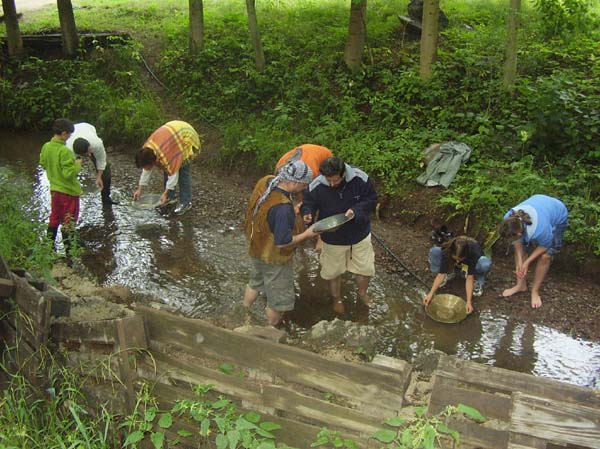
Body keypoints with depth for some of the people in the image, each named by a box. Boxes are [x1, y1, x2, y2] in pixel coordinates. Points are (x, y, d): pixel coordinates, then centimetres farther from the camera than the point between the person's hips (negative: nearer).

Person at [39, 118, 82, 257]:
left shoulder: (46, 147, -1)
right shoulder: (65, 151, -25)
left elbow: (43, 164, 13)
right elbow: (69, 173, -26)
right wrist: (77, 165, -11)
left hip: (54, 189, 7)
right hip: (69, 191, -7)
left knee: (54, 218, 21)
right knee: (68, 222, 4)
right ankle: (68, 250, 10)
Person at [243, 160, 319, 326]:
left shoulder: (266, 181, -14)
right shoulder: (282, 208, -39)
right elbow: (282, 242, -30)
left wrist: (293, 213, 1)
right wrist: (307, 234, -18)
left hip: (257, 248, 9)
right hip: (274, 258, -9)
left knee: (256, 282, 33)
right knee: (279, 299, 15)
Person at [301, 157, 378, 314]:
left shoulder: (360, 178, -24)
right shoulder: (317, 185, -24)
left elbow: (372, 199, -11)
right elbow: (308, 202, -8)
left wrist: (356, 210, -29)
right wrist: (307, 214, -31)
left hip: (359, 234, 1)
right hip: (332, 238, 0)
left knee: (365, 268, 17)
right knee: (333, 271, 17)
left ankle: (362, 293, 48)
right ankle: (337, 299, 46)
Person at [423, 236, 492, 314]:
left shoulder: (474, 252, -39)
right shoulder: (447, 251, -34)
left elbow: (469, 278, -36)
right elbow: (441, 274, -29)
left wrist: (469, 301, -41)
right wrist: (431, 293, -37)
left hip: (469, 267, -2)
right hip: (452, 266, 2)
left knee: (485, 263, -40)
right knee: (434, 252, -28)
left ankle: (477, 281, -8)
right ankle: (449, 273, -4)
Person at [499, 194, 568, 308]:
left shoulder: (540, 229, -45)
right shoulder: (509, 220, -31)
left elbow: (545, 245, -22)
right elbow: (518, 241, -13)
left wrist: (527, 262, -20)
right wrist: (520, 261, -20)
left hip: (558, 216, -5)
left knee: (545, 256, -12)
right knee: (519, 249, -2)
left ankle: (535, 291, 6)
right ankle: (521, 285, 16)